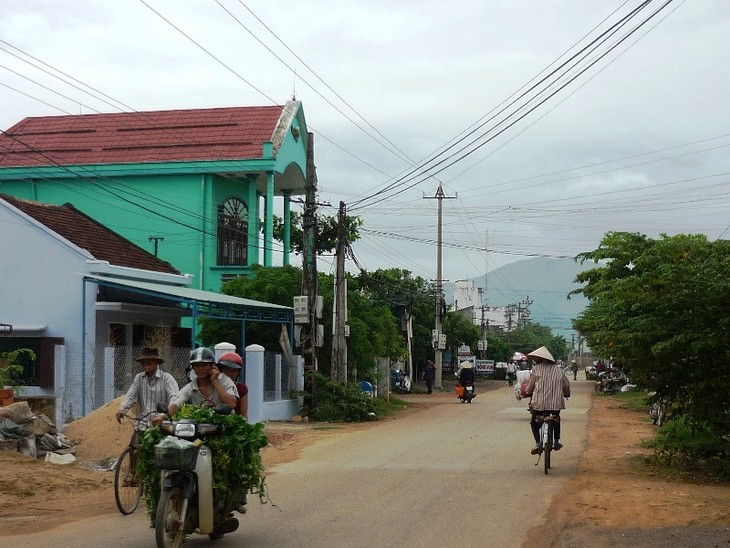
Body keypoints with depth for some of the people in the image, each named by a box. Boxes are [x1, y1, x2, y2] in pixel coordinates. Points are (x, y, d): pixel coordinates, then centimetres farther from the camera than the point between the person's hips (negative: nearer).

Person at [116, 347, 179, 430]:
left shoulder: (167, 378, -4)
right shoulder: (138, 378, 13)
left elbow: (175, 398, -16)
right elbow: (130, 396, 4)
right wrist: (122, 410, -17)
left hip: (161, 425, -4)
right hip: (142, 426, 4)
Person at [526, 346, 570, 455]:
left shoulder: (536, 369, 0)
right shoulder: (558, 370, 10)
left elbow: (531, 386, 6)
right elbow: (566, 385, 15)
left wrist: (528, 393, 27)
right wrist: (566, 394, 35)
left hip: (539, 402, -3)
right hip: (556, 402, 3)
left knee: (534, 422, 13)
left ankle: (538, 443, -8)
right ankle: (556, 442, 27)